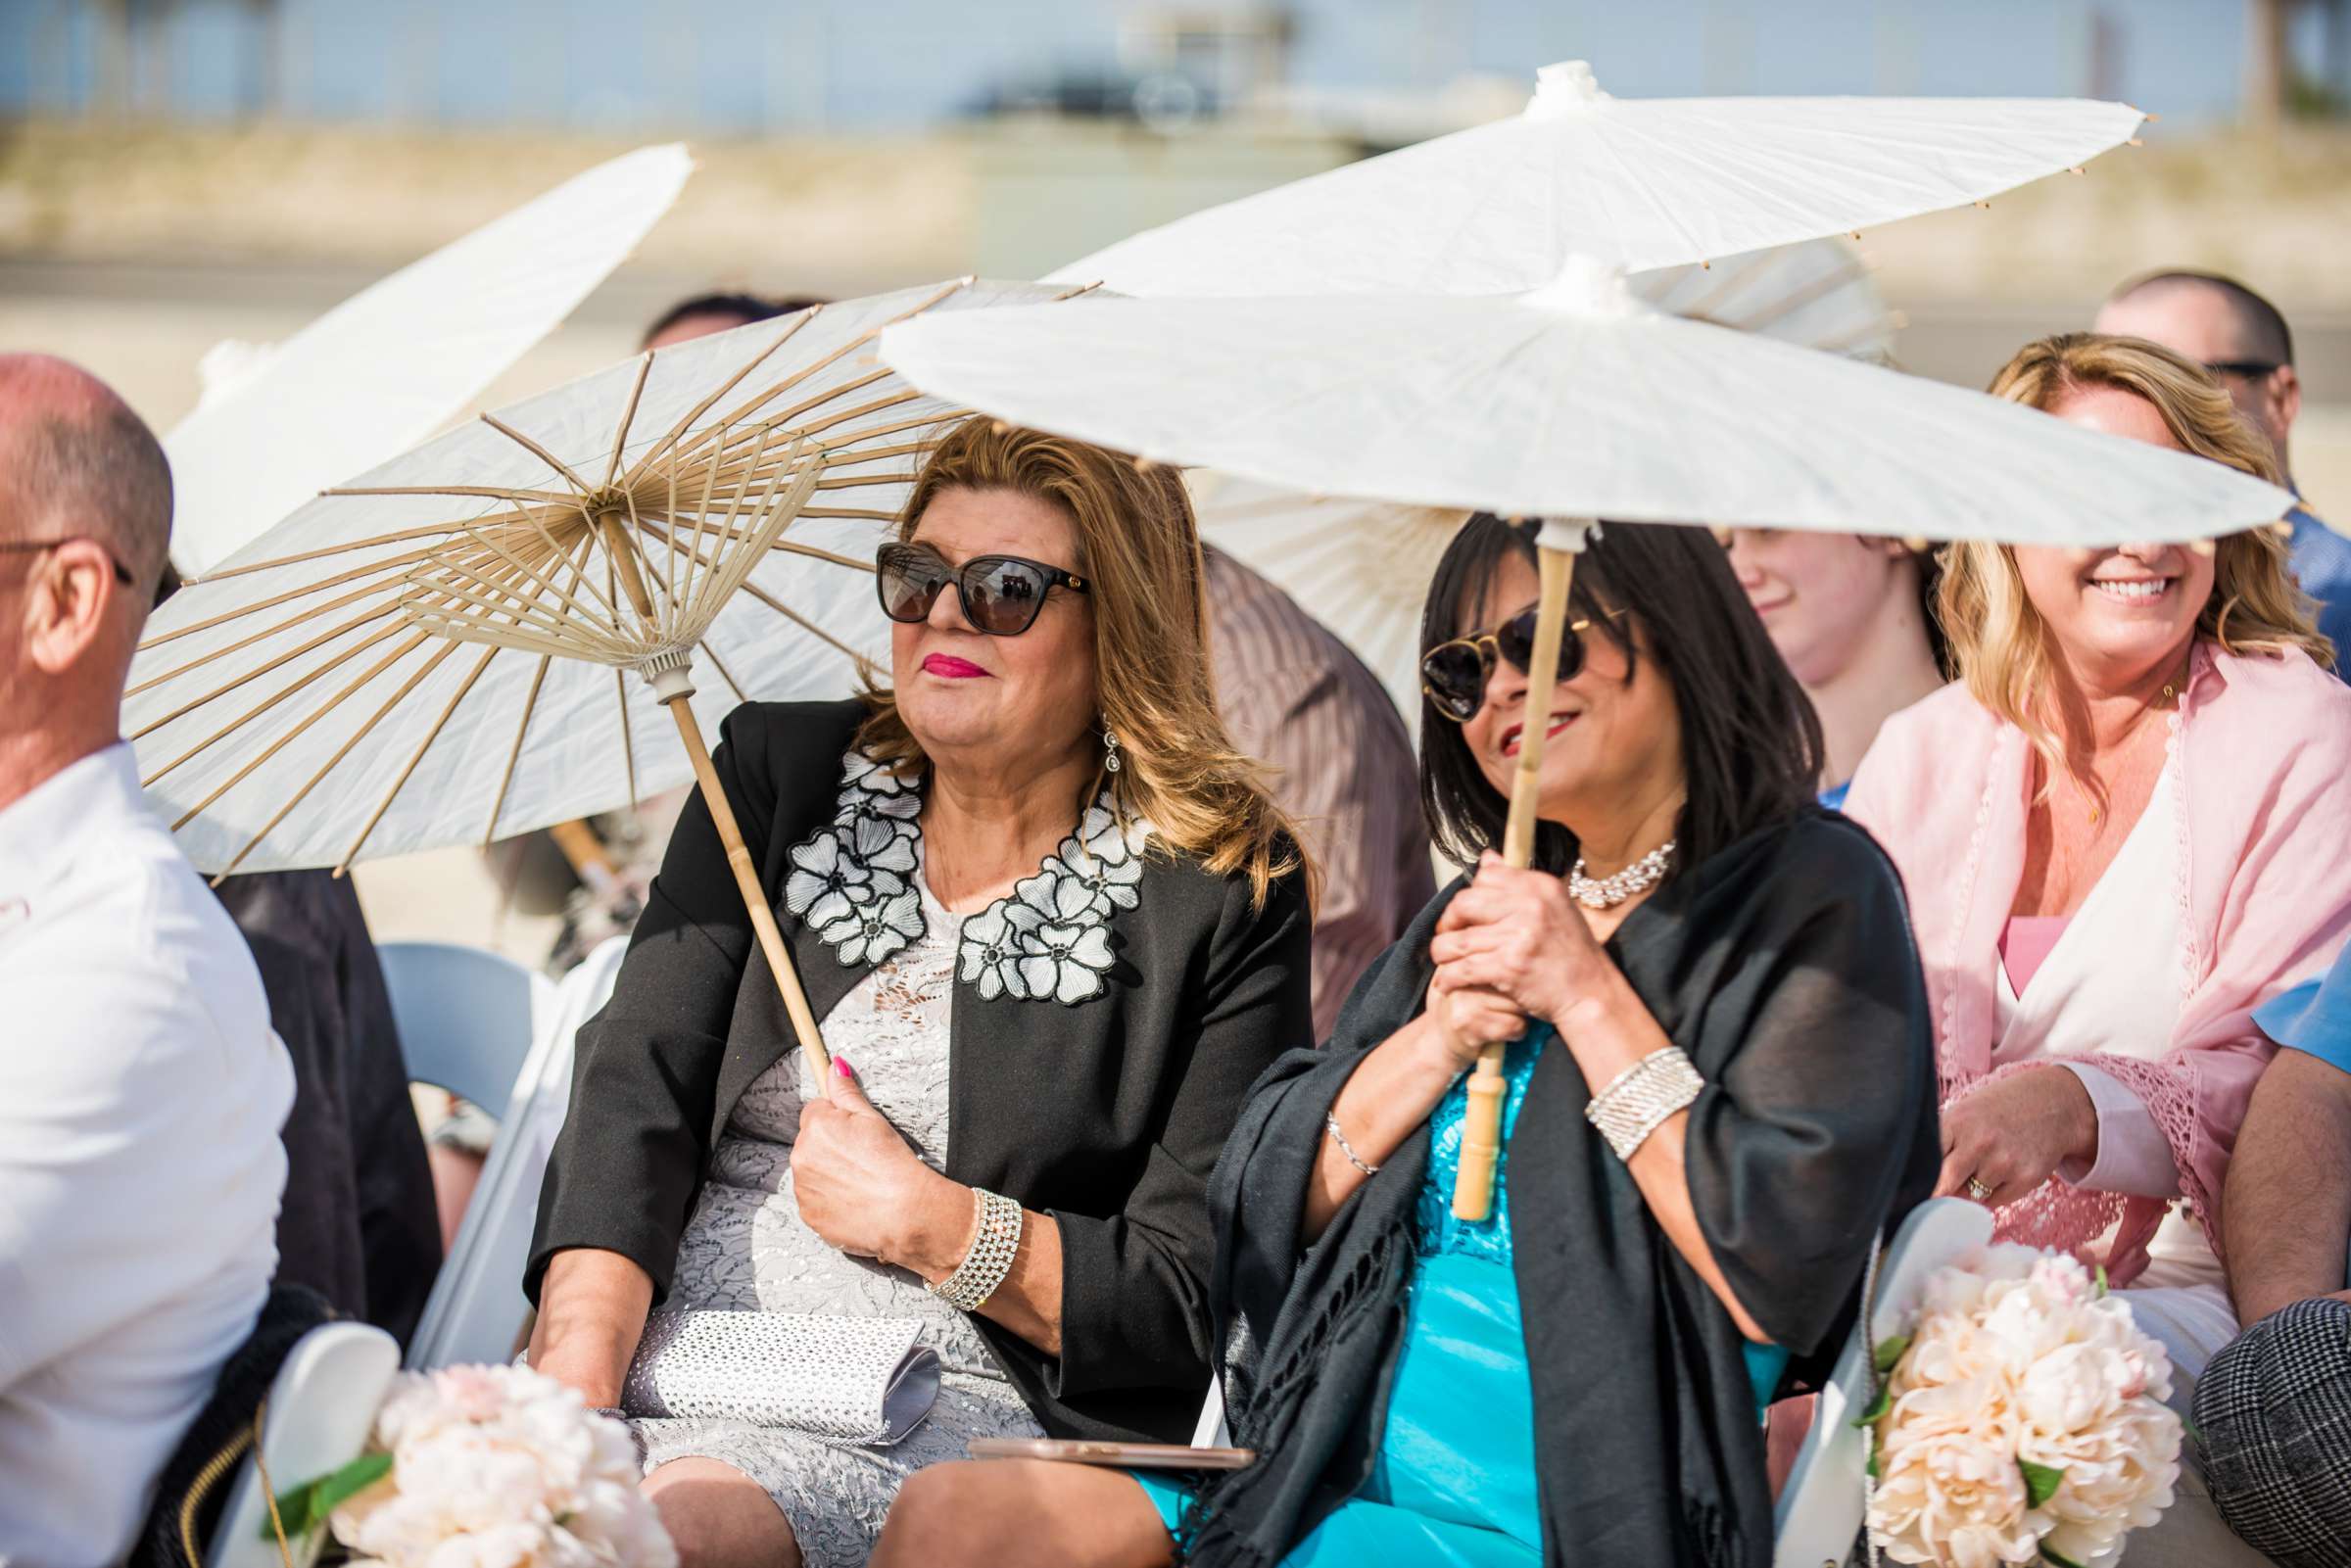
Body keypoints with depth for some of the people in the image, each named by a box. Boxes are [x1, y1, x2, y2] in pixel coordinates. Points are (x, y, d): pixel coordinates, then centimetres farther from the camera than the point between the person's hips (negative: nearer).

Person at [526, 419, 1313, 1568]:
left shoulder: (1225, 894, 3)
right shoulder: (777, 772, 15)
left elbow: (1199, 1298, 0)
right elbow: (639, 1077, 1)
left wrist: (923, 1220, -8)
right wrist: (576, 1380, -14)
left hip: (955, 1405, -4)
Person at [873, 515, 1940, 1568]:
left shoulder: (1811, 893, -4)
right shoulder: (1493, 909, 18)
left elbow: (1782, 1273, -17)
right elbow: (1264, 1205, 12)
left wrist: (1590, 997, -13)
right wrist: (1437, 1039, -3)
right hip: (1350, 1478, 7)